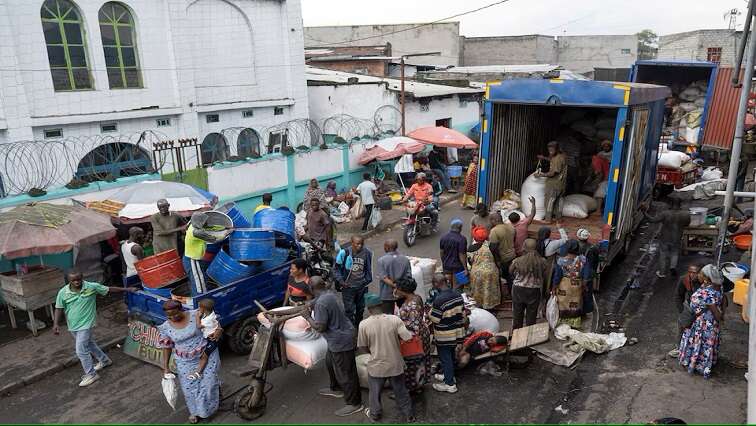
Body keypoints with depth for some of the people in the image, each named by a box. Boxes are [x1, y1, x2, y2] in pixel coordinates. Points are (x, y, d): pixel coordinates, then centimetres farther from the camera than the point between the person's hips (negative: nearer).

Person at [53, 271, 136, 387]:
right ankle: (104, 360, 45)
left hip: (85, 324, -5)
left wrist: (127, 289, -4)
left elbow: (109, 289, -6)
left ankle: (91, 374, 9)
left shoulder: (92, 287, -15)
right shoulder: (63, 292, -10)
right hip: (72, 326, 5)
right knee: (89, 344, 22)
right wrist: (56, 324, -16)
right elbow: (59, 309, -5)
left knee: (81, 350, -7)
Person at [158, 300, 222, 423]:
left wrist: (219, 330, -26)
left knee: (208, 383, 4)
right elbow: (166, 347, 2)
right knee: (189, 387, 9)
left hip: (207, 356, -2)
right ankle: (195, 411, 36)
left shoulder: (196, 316, -15)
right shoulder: (165, 328, -8)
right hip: (185, 362, 2)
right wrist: (165, 367, 2)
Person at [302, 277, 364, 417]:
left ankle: (354, 403, 16)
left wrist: (308, 317, -11)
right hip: (338, 338, 10)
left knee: (344, 372, 3)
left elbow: (320, 327, -23)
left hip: (340, 341, -10)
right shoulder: (330, 293, 1)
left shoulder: (321, 303, -27)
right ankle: (336, 389, 49)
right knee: (330, 362, 29)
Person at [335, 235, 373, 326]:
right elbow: (337, 268, -2)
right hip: (348, 286, -3)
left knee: (360, 308, 18)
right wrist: (341, 281, -8)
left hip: (361, 287, 3)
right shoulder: (345, 253, -13)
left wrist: (367, 280, 8)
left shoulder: (366, 253, -5)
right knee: (349, 309, -2)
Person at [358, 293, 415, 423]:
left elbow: (362, 349, -8)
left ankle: (375, 414, 43)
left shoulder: (364, 324, -17)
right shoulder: (395, 319, -16)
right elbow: (408, 338, -15)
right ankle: (409, 415, 36)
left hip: (376, 366, -1)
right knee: (401, 391, 21)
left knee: (375, 392, 24)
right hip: (395, 364, 1)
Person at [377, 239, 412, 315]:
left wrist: (394, 285, -17)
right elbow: (409, 276, -3)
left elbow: (384, 278, -17)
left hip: (387, 295, -3)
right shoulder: (405, 259, -2)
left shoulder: (381, 260, -11)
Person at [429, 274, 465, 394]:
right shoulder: (457, 295, -3)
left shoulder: (439, 300, -26)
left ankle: (449, 384, 15)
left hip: (444, 335, -7)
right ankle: (449, 375, 40)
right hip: (457, 332, 7)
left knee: (445, 358, 6)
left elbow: (435, 319, -20)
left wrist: (430, 310, -2)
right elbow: (463, 313, 5)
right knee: (451, 355, 23)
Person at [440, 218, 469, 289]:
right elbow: (461, 255, -20)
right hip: (458, 267, -5)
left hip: (447, 265, 5)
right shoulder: (462, 239, -19)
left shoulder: (443, 238, -1)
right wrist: (465, 269, -14)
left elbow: (442, 252, 6)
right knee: (456, 287, 6)